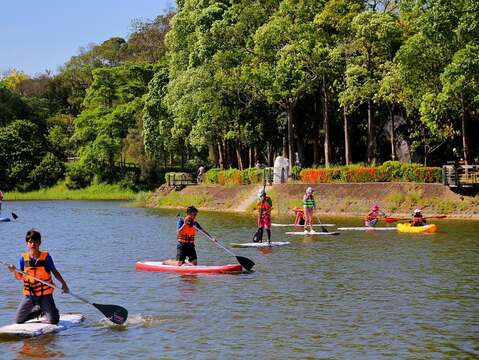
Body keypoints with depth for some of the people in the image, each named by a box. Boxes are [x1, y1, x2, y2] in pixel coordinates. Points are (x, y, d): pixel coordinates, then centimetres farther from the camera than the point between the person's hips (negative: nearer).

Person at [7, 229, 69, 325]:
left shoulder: (46, 256, -10)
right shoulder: (23, 258, -3)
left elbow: (55, 271, -1)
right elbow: (19, 277, 0)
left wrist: (63, 284, -12)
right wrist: (14, 271, -21)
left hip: (45, 295, -3)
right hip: (29, 295, 3)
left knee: (53, 321, -10)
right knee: (18, 321, 8)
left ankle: (45, 310, 25)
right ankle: (39, 310, 31)